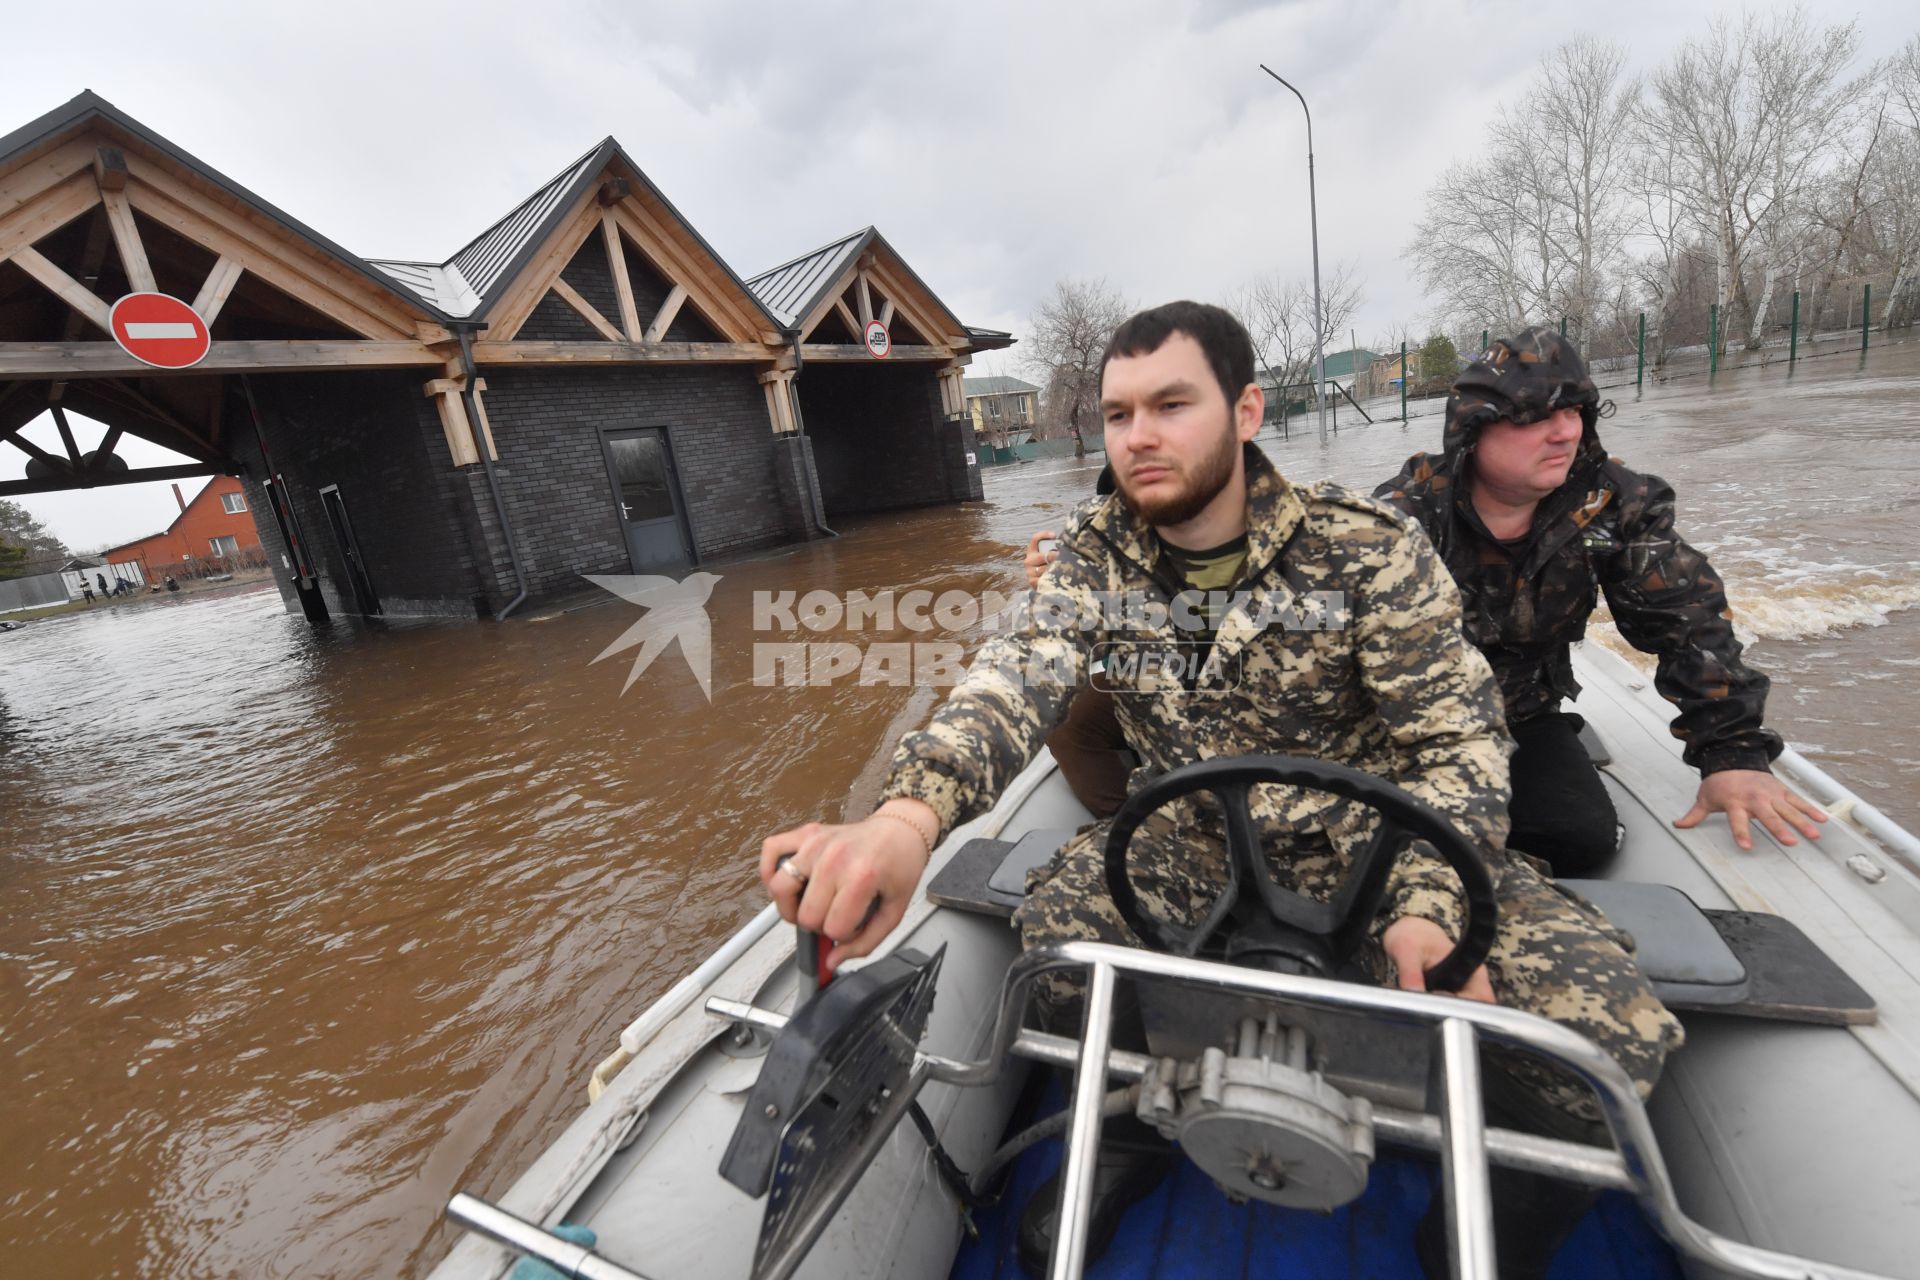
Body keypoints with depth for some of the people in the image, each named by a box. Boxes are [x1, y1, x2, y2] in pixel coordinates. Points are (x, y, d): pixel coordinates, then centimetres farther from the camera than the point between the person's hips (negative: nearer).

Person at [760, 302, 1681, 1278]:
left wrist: (1430, 901, -29)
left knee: (1609, 1031, -21)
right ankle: (1132, 1133, 11)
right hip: (1196, 841, 2)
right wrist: (909, 813, -45)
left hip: (1371, 838, 0)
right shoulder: (1096, 554, -8)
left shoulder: (1367, 549, -13)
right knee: (1054, 923, -25)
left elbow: (1457, 739, -10)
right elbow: (1014, 683, -25)